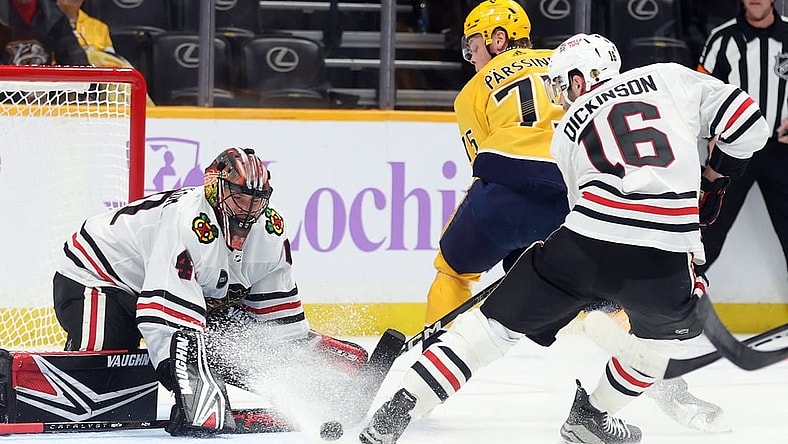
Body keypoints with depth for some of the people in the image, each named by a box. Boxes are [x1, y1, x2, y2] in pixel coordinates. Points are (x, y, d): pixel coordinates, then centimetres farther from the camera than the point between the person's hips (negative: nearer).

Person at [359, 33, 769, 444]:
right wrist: (710, 184, 26)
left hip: (584, 243, 1)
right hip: (662, 263, -1)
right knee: (673, 331, 32)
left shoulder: (567, 131, 22)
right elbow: (746, 121, 12)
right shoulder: (670, 78, 17)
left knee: (496, 323, 13)